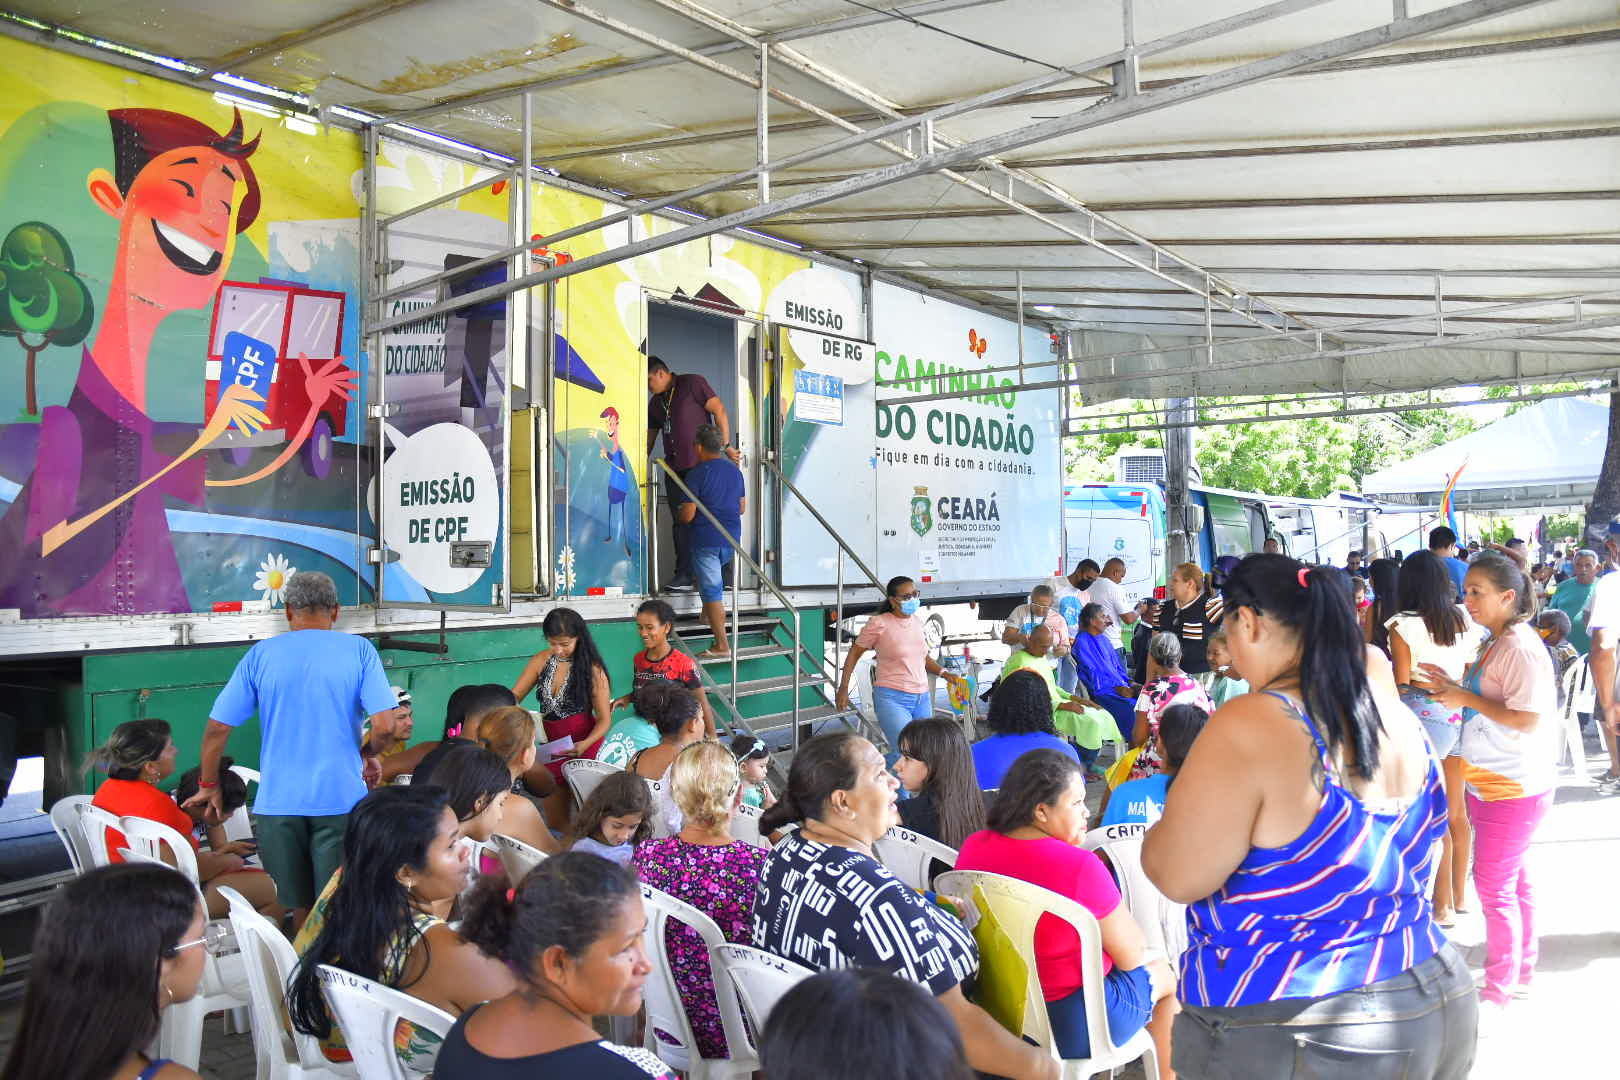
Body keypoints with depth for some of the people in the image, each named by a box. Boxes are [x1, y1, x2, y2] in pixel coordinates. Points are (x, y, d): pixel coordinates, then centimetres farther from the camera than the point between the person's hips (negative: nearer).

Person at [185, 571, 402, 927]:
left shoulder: (260, 655, 3)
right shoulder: (359, 650, -1)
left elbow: (217, 729, 3)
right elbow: (385, 726, -10)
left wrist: (208, 786, 18)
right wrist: (370, 755, 11)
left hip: (277, 801, 2)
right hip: (341, 799, -2)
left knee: (295, 910, 15)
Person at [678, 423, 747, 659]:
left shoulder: (696, 474, -11)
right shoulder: (735, 471, 9)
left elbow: (687, 515, -12)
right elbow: (742, 508, 17)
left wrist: (678, 514, 10)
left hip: (705, 540, -6)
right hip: (732, 540, 6)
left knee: (711, 590, -2)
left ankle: (721, 645, -1)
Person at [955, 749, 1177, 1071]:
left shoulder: (973, 848, -8)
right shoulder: (1080, 866, -27)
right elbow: (1131, 957, -13)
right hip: (1072, 1027, -6)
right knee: (1163, 973, 24)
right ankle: (1167, 1072, 43)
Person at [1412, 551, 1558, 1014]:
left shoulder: (1520, 647, -22)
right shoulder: (1496, 644, 8)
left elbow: (1527, 718, -28)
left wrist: (1466, 698, -22)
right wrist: (1454, 689, 3)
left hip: (1513, 786, -10)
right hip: (1494, 781, 10)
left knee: (1493, 883, -2)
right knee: (1513, 876, 21)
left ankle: (1498, 989, 11)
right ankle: (1522, 964, 36)